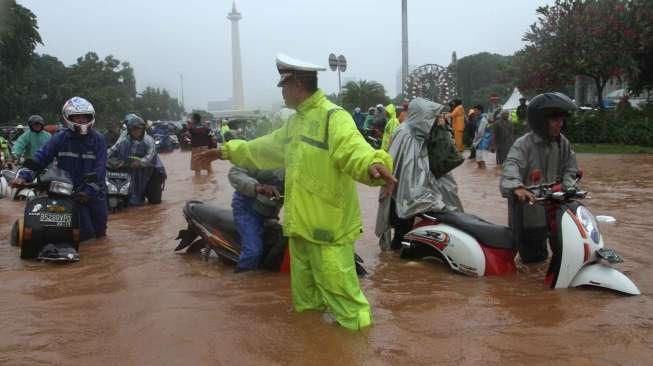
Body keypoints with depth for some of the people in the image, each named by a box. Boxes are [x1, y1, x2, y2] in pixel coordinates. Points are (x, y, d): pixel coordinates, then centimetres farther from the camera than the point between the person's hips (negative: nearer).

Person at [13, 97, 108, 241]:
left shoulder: (98, 139, -7)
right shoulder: (60, 138, -6)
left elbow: (99, 169, -14)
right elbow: (41, 157, -5)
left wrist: (88, 191, -24)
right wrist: (24, 176, -20)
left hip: (95, 191, 1)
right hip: (71, 191, -1)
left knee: (100, 231, 16)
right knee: (85, 232, -7)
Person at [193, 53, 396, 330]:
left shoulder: (334, 117, -17)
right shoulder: (296, 122, 16)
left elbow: (353, 148, -36)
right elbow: (265, 147, 28)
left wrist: (374, 164, -58)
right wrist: (227, 151, 32)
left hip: (328, 226, -10)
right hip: (301, 224, 10)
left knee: (338, 287, -5)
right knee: (304, 289, 24)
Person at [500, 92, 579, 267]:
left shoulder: (563, 143, 5)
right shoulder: (523, 144, -16)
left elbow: (570, 168, 9)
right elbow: (512, 165, -32)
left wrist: (567, 188, -11)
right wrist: (517, 186, -52)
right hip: (529, 211, -5)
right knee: (533, 258, 10)